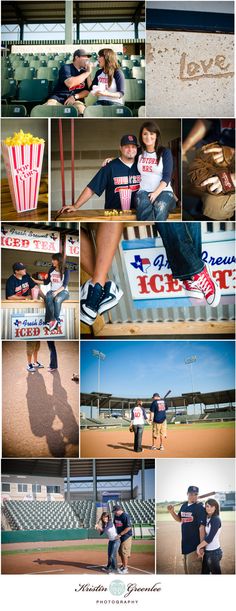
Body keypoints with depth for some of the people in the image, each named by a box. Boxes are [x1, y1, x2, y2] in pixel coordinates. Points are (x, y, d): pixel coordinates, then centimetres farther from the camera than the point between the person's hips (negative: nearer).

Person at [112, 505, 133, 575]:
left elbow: (128, 527, -23)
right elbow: (115, 525, 17)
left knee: (124, 552, -5)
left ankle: (125, 568, 3)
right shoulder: (116, 516, 4)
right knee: (120, 552, 15)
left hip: (126, 536, -8)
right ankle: (123, 565, 29)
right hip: (119, 537, 8)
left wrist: (120, 534, -22)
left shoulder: (125, 516, -20)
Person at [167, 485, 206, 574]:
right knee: (186, 570, 19)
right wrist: (172, 512, 2)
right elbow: (179, 519, 21)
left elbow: (201, 527, -19)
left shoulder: (199, 508, -15)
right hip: (185, 544, 8)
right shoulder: (184, 506, 6)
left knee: (193, 571, -6)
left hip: (194, 545, -8)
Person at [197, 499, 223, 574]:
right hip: (207, 551, 8)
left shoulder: (216, 519, -17)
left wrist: (199, 547, -9)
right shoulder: (207, 518, 7)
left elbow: (209, 538, -19)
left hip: (214, 552, -8)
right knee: (204, 572, 17)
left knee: (216, 573, 3)